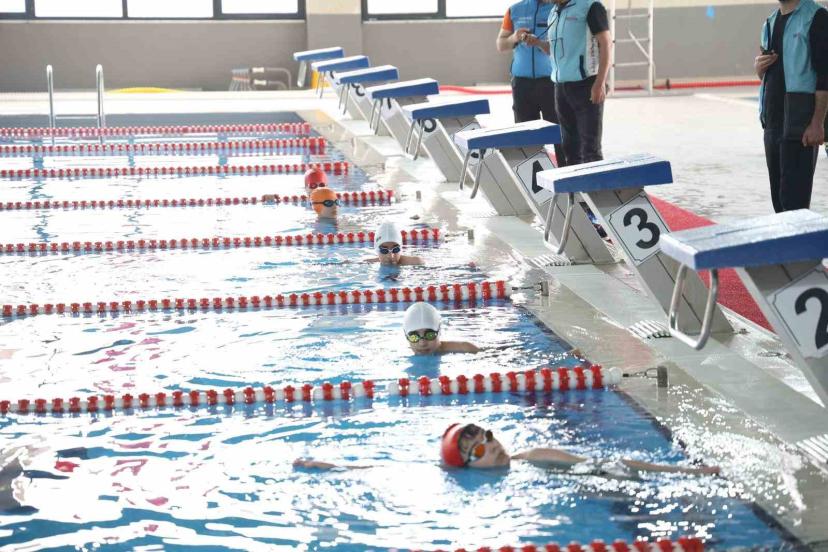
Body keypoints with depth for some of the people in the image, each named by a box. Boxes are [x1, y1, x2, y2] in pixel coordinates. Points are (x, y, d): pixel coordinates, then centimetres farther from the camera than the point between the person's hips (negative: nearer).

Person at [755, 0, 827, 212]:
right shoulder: (770, 22, 17)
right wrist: (759, 66, 2)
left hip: (800, 123, -7)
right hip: (772, 122, 7)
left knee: (794, 198, -11)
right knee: (778, 197, 9)